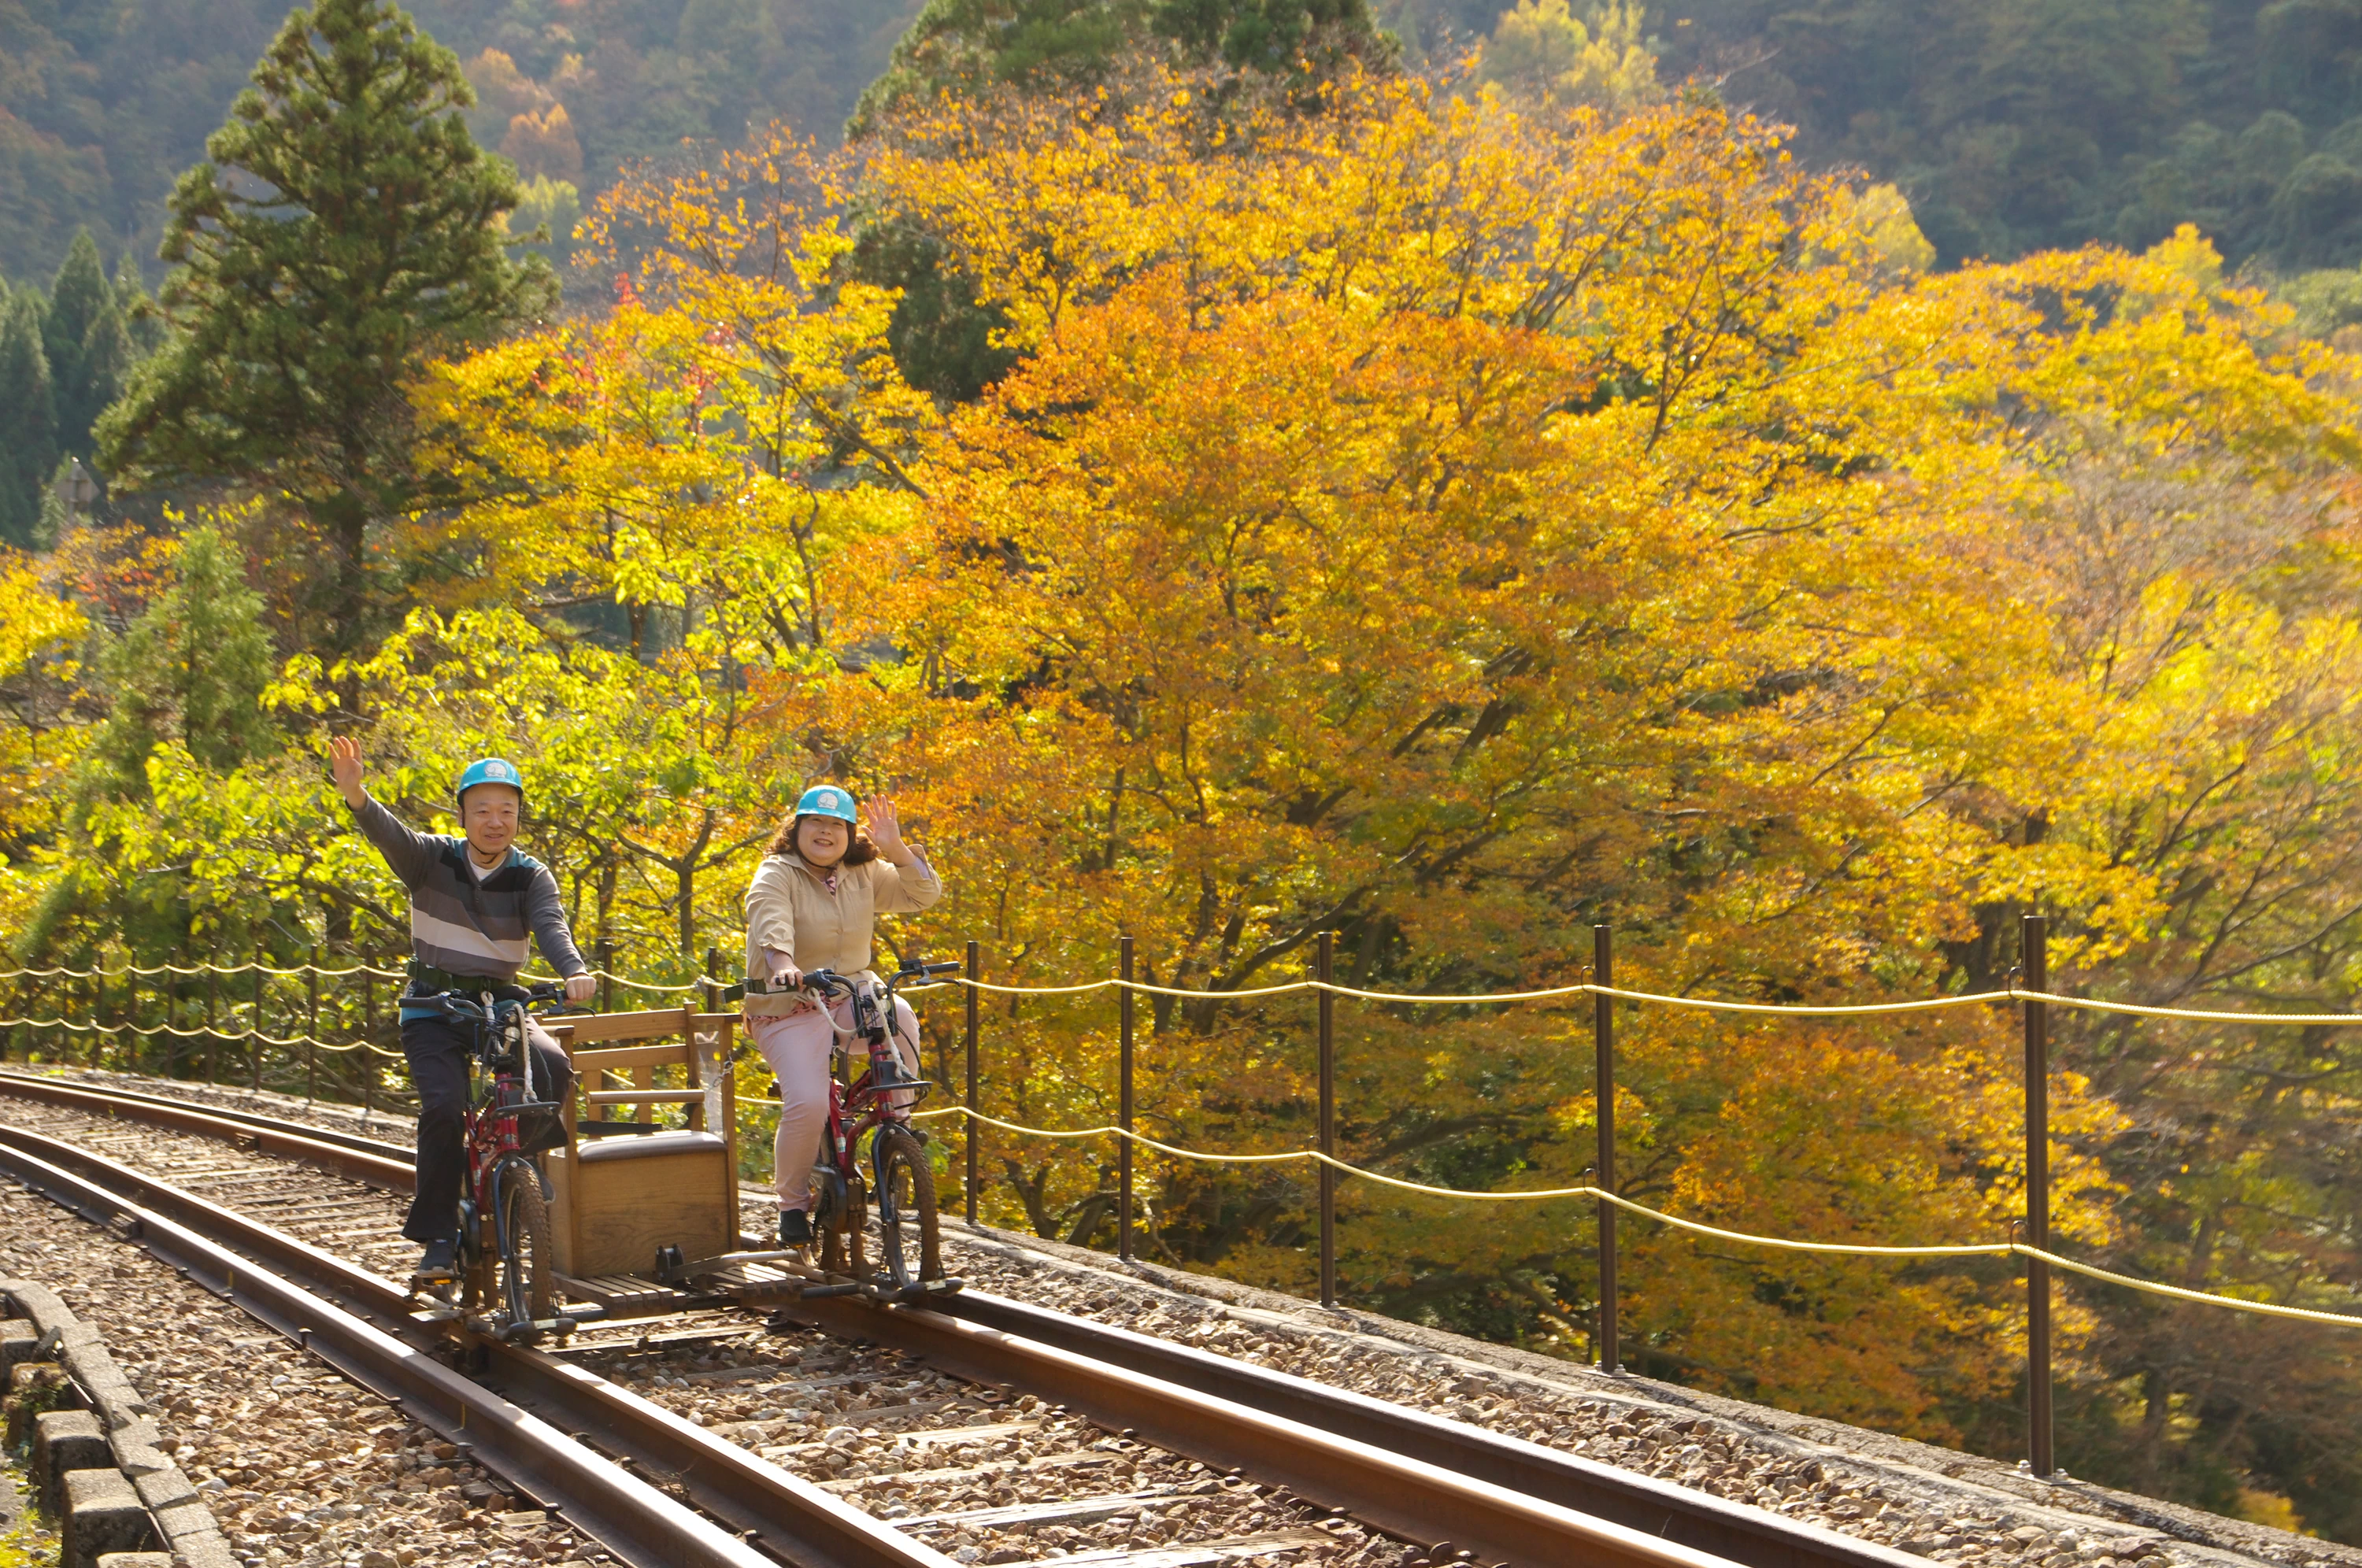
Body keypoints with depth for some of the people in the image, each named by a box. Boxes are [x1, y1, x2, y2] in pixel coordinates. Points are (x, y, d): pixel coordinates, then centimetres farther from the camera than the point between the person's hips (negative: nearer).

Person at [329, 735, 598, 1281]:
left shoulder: (531, 877, -2)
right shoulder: (432, 859, -3)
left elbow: (551, 926, -19)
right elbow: (390, 835, -22)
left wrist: (574, 971, -42)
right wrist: (357, 797, -45)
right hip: (435, 1008, -1)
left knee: (553, 1067, -26)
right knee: (443, 1107, -21)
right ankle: (438, 1238, -9)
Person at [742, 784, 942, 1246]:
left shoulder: (865, 875, 7)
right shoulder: (777, 874, -9)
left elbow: (924, 894, -1)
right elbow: (770, 917, -29)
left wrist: (895, 850, -18)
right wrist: (782, 962, -50)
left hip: (852, 995, 4)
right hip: (789, 1007, -4)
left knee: (898, 1017, -30)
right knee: (808, 1104, -23)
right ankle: (793, 1203, 0)